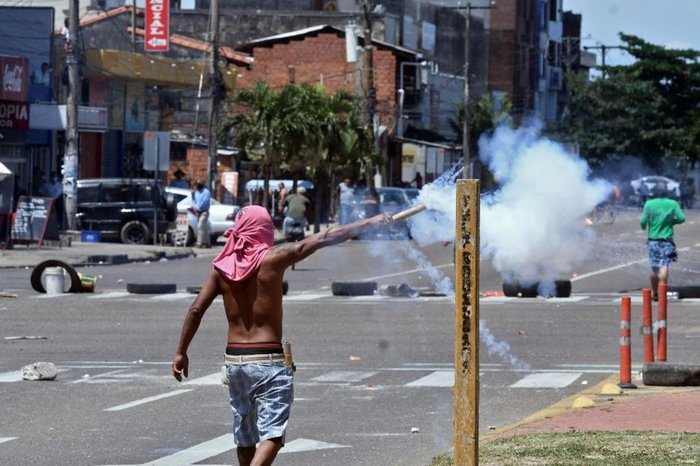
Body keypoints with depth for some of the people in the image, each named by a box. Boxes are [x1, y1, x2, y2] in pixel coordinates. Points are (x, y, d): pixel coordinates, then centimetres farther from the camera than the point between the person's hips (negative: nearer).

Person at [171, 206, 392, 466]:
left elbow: (196, 310, -1)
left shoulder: (222, 266, 3)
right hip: (269, 359, -5)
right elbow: (326, 238, -7)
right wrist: (369, 223, -2)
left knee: (245, 435, 18)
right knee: (272, 434, -8)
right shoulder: (273, 258, -8)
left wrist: (181, 353, 6)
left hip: (234, 360, 5)